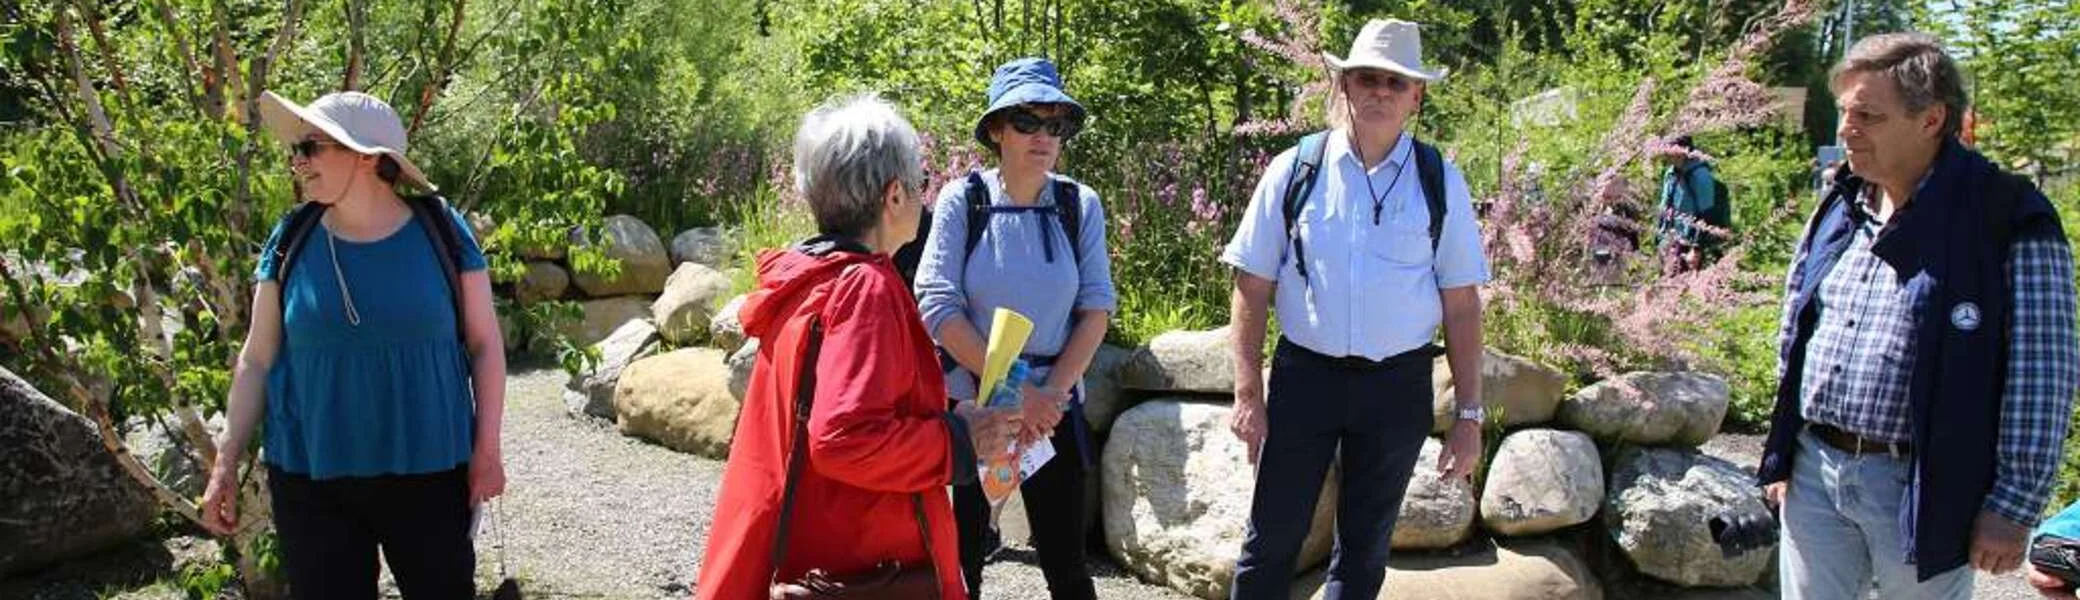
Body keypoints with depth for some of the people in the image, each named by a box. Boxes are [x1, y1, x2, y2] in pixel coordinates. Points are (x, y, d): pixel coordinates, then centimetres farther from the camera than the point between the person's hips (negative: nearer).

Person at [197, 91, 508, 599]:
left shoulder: (441, 232, -4)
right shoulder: (292, 241, 1)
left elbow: (484, 343, 1)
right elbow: (257, 358, 5)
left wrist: (487, 447, -4)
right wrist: (226, 463, 2)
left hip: (428, 469, -1)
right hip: (312, 477, 1)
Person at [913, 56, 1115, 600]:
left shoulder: (1080, 205, -1)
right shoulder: (962, 200, -7)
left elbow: (1097, 308, -1)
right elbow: (938, 307, -12)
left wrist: (1052, 393, -12)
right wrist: (1013, 390, -15)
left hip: (1053, 411, 2)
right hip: (969, 405, -1)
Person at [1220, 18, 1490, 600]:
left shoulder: (1440, 182, -2)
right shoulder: (1294, 170, -4)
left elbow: (1461, 304, 0)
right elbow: (1252, 287, -1)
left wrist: (1469, 415, -2)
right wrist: (1248, 393, -5)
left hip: (1398, 384, 1)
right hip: (1304, 375, -1)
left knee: (1365, 547, 16)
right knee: (1271, 540, 4)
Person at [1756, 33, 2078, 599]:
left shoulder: (2009, 223, -10)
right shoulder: (1837, 211, 9)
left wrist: (2015, 506, -14)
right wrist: (1780, 458, 14)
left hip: (1920, 488, -5)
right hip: (1814, 474, 5)